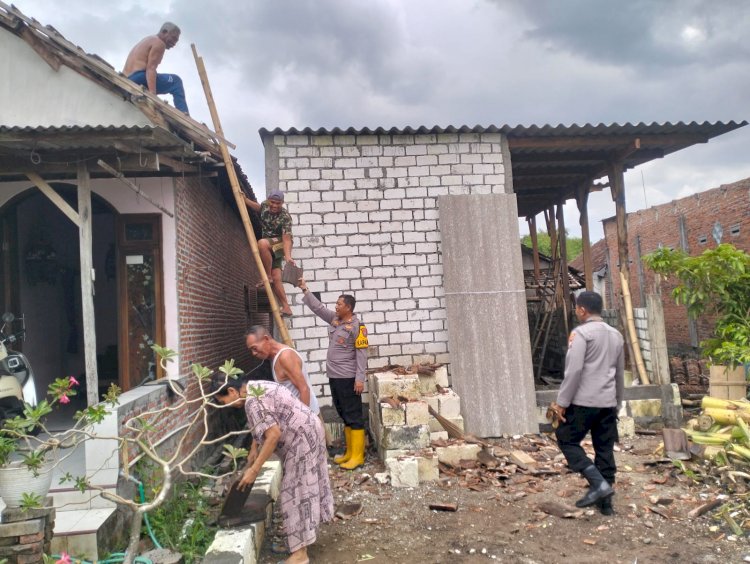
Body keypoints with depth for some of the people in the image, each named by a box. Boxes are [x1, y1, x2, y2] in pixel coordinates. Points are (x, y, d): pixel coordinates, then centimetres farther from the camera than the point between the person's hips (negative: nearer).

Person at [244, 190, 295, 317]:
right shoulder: (265, 206, -4)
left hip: (280, 244, -6)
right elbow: (257, 206, 23)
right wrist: (244, 198, 13)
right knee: (276, 279, -7)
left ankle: (268, 276, -24)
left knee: (262, 243, -38)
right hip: (269, 249, 6)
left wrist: (288, 256, -43)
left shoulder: (285, 217, -23)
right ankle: (286, 308, -5)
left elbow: (286, 238, -31)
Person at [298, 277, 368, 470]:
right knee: (344, 416, 14)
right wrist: (305, 290, 12)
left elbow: (362, 353, -15)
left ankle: (357, 456, 3)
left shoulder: (356, 326, -13)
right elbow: (318, 307, 18)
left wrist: (360, 378, -19)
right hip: (334, 377, 9)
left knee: (354, 416, -2)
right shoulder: (334, 319, 10)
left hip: (348, 378, -9)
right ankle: (349, 452, 23)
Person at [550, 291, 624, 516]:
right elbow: (620, 373, 20)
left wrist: (562, 402, -13)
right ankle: (605, 501, 16)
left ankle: (598, 484, -5)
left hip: (583, 401, -7)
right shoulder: (615, 335, 14)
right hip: (608, 402, 7)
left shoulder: (581, 333, -10)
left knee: (567, 440, 6)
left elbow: (573, 370, -18)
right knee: (605, 450, 11)